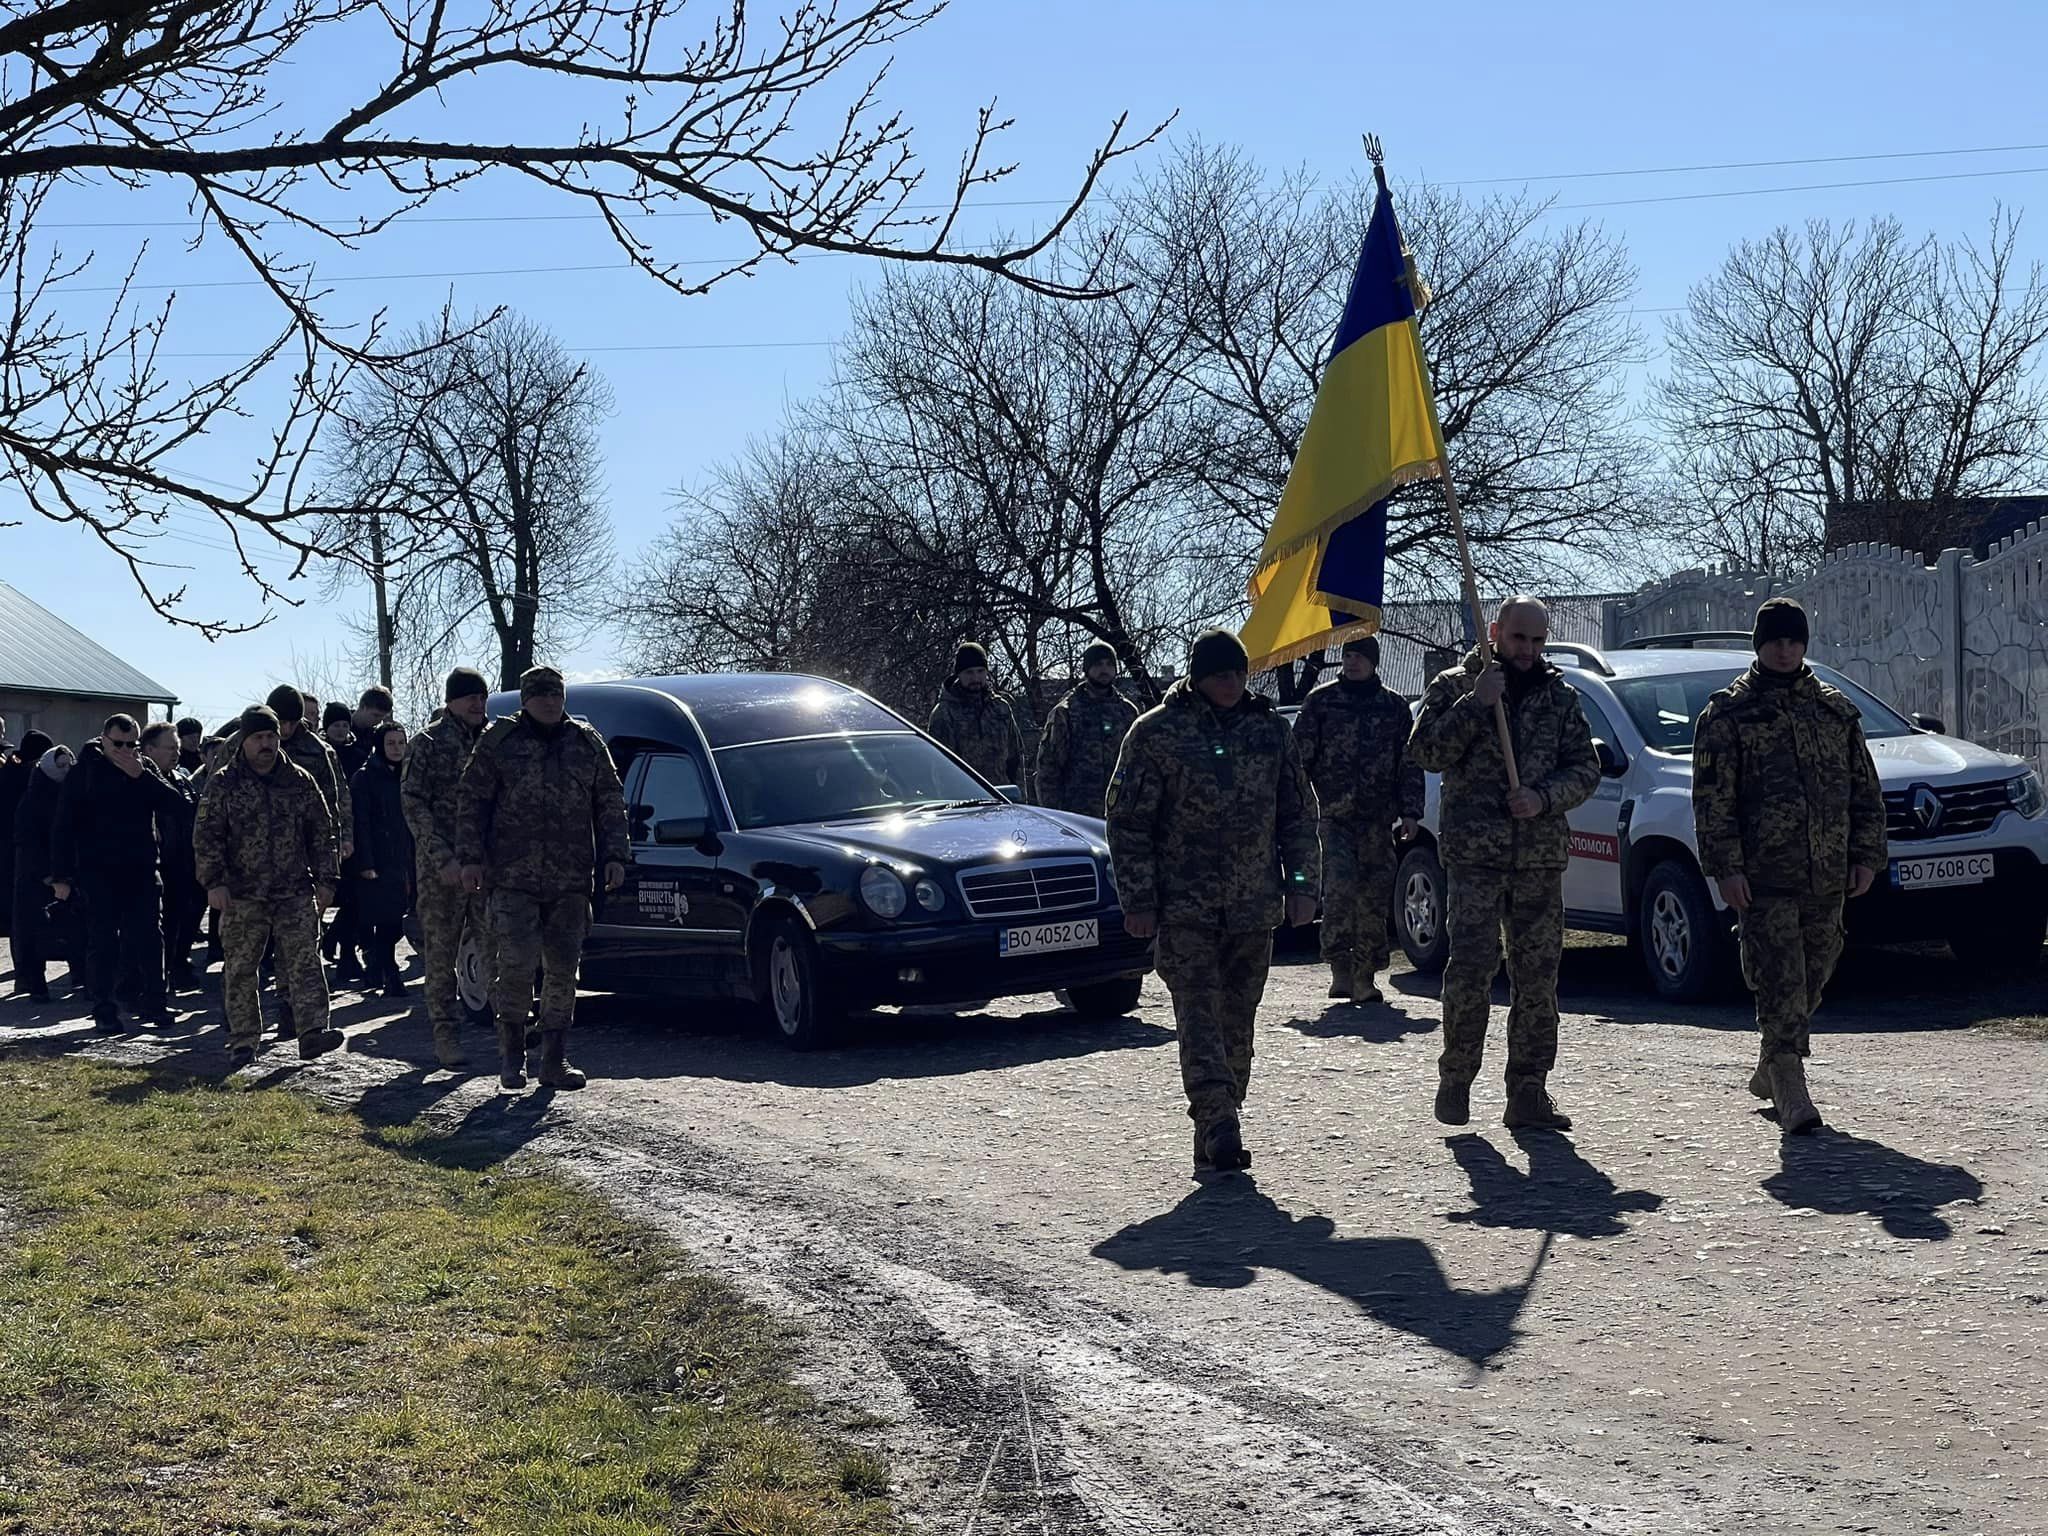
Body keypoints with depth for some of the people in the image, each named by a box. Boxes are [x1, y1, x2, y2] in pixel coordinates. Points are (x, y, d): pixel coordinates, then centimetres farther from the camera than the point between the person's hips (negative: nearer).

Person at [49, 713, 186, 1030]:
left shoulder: (146, 769, 8)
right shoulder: (84, 772, 0)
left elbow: (173, 805, -5)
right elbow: (64, 827, -1)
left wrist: (141, 776, -15)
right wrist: (61, 875, -6)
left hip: (141, 870, 2)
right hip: (98, 873, -2)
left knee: (149, 938, 1)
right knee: (102, 941, 0)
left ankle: (153, 1003, 10)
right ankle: (104, 1010, 7)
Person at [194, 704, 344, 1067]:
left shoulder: (300, 782, 8)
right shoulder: (223, 784, 2)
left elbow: (321, 833, 12)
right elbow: (207, 836, -1)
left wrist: (324, 879, 7)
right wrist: (214, 881, -10)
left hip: (295, 891, 1)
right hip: (242, 896, -1)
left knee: (304, 961, -7)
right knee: (240, 970, 4)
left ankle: (312, 1031, -11)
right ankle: (243, 1041, 12)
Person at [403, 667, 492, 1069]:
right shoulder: (426, 745, -2)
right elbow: (413, 806, -8)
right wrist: (443, 859, -17)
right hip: (440, 870, -3)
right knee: (440, 956, 3)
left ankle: (513, 1029, 4)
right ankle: (445, 1037, 10)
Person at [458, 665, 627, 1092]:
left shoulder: (588, 744, 11)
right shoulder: (499, 741, 3)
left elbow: (610, 804, 13)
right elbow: (472, 803, 3)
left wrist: (614, 856, 4)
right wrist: (471, 857, -4)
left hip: (570, 881, 3)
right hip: (513, 878, -3)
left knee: (563, 969, 5)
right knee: (517, 965, -9)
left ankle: (554, 1060, 14)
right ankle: (512, 1053, 8)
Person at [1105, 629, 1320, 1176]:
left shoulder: (1270, 728, 9)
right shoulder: (1155, 732, -3)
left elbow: (1299, 814, 15)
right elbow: (1128, 822, -2)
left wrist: (1301, 884, 6)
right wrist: (1138, 900, -8)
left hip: (1254, 907, 4)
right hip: (1184, 907, -4)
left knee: (1237, 1023, 7)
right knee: (1200, 1018, -14)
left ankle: (1216, 1138, 15)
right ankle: (1220, 1130, -22)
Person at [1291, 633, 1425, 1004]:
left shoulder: (1394, 706, 12)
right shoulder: (1322, 701, 7)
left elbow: (1410, 764, 13)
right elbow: (1301, 757, 6)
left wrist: (1410, 810, 4)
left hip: (1377, 818, 2)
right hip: (1333, 814, -2)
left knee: (1374, 897, 2)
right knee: (1339, 886, -17)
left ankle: (1365, 976, 9)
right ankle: (1340, 966, -10)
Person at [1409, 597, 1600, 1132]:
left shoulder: (1561, 697, 13)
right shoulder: (1455, 686, 6)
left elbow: (1585, 769, 9)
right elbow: (1426, 751, -6)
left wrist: (1543, 798, -9)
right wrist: (1476, 703, -14)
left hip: (1542, 859, 3)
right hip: (1474, 853, -3)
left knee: (1538, 977, 3)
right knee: (1471, 968, -11)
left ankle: (1528, 1093, 10)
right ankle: (1455, 1079, 5)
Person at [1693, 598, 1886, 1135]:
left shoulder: (1837, 710, 14)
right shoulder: (1727, 714, 0)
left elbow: (1865, 788, 17)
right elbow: (1711, 798, -5)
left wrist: (1866, 854, 8)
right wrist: (1725, 866, -13)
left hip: (1827, 876, 5)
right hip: (1762, 877, -5)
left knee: (1812, 979, 12)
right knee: (1780, 982, -10)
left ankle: (1769, 1071, 29)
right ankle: (1791, 1093, -11)